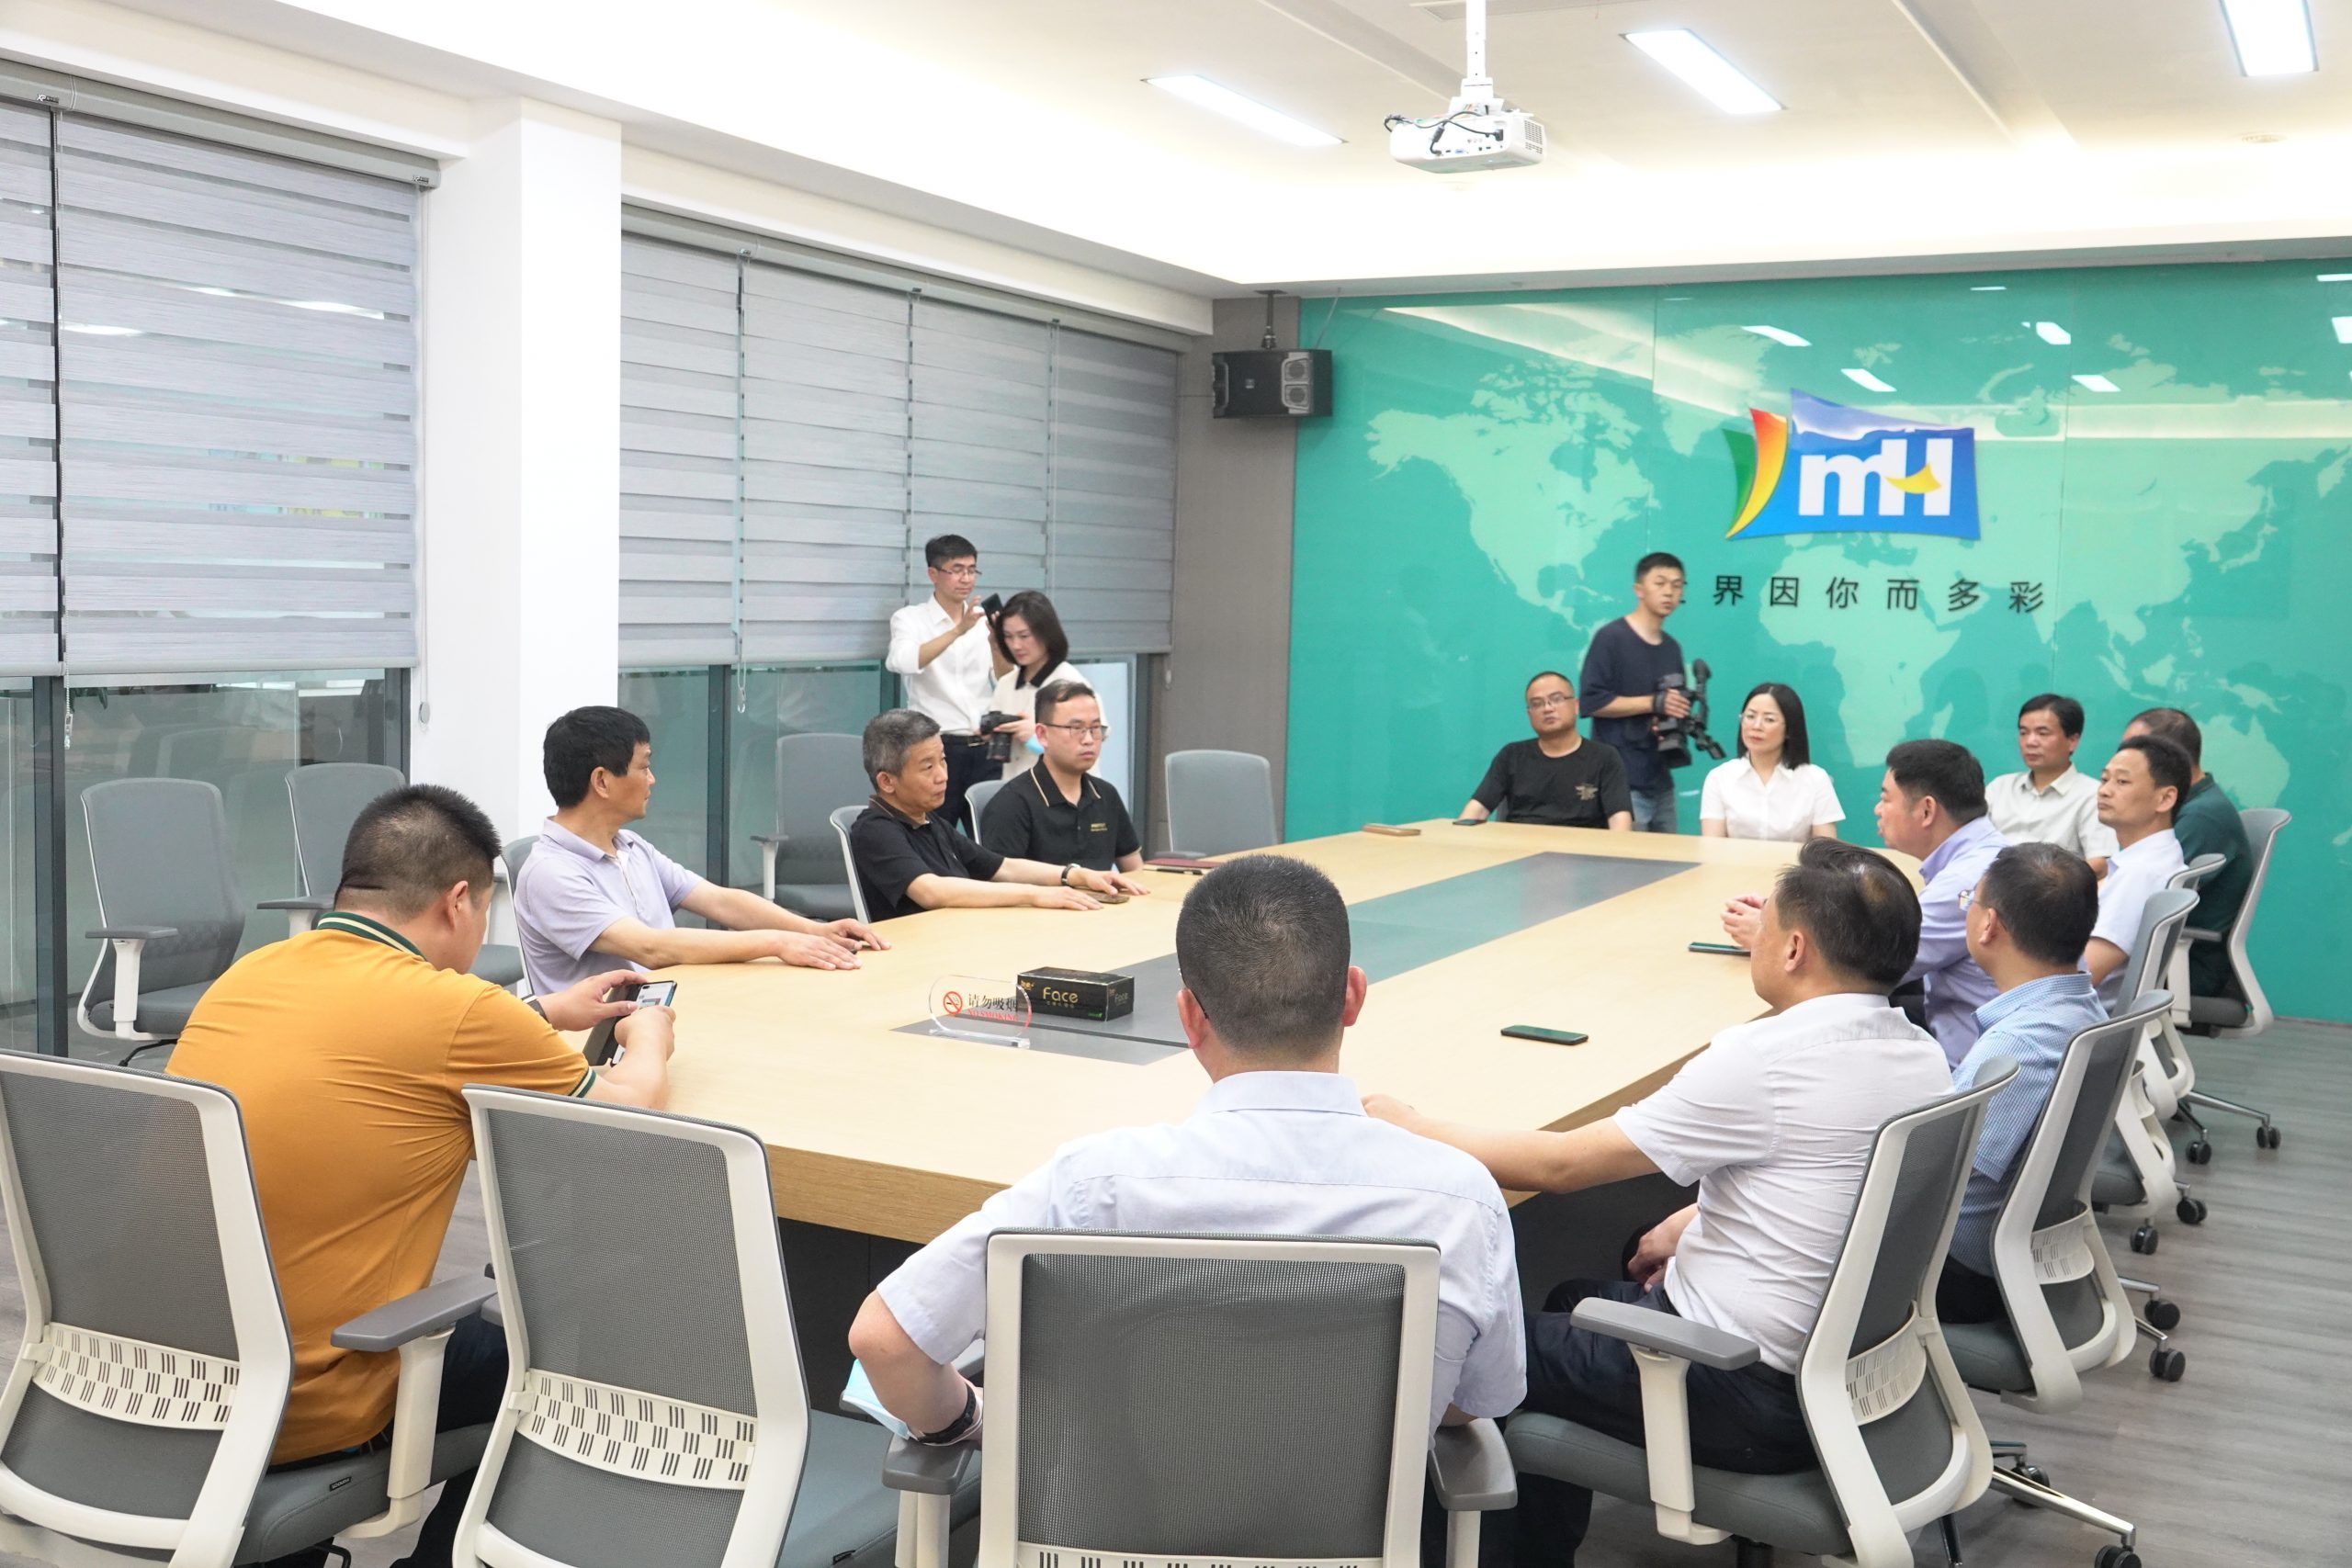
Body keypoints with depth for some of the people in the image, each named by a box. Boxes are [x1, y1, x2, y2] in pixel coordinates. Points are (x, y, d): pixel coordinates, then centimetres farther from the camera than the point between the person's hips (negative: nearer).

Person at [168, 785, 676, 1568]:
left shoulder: (249, 974, 3)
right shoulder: (456, 1010, -17)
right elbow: (629, 1103, 0)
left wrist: (541, 1015, 31)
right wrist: (648, 1039, 21)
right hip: (298, 1409, -7)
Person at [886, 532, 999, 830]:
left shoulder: (984, 620, 10)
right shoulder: (909, 618, 0)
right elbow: (900, 662, -21)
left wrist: (996, 645, -15)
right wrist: (957, 631, -31)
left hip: (985, 748, 3)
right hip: (938, 748, -3)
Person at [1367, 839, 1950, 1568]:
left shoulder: (1764, 1060, -25)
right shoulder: (1922, 1055, -2)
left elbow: (1559, 1164, -18)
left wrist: (1416, 1130, -6)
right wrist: (1699, 1220, 12)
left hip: (1751, 1396, -8)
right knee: (1577, 1303, 26)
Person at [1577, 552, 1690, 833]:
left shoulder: (1672, 648, 15)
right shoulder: (1611, 638, -7)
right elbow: (1592, 700, -13)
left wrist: (1674, 724, 0)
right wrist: (1654, 703, -16)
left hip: (1660, 781, 7)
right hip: (1622, 781, -7)